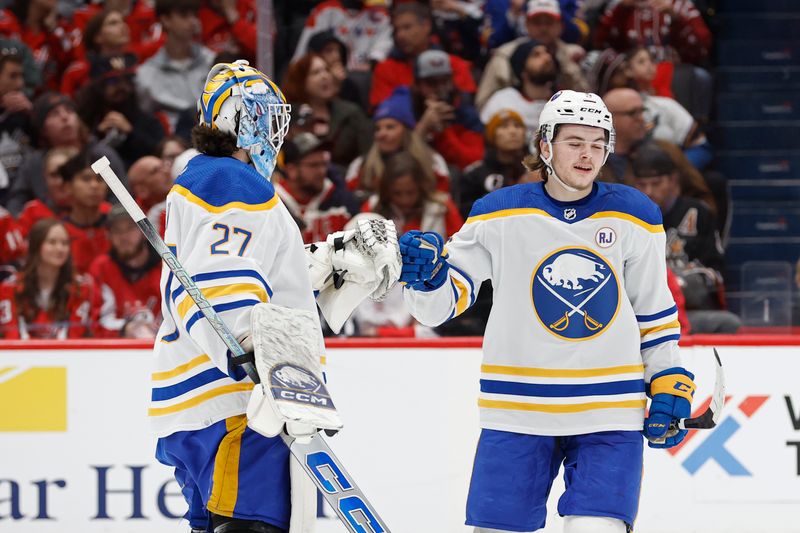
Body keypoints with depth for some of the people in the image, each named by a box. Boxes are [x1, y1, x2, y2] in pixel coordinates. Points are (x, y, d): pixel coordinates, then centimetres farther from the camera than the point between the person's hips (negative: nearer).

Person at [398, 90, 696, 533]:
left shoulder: (633, 218, 4)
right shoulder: (498, 215, -1)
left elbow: (655, 309, 13)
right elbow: (440, 303, 1)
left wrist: (670, 383, 8)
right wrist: (425, 275, -19)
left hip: (608, 412, 0)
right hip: (517, 409, 0)